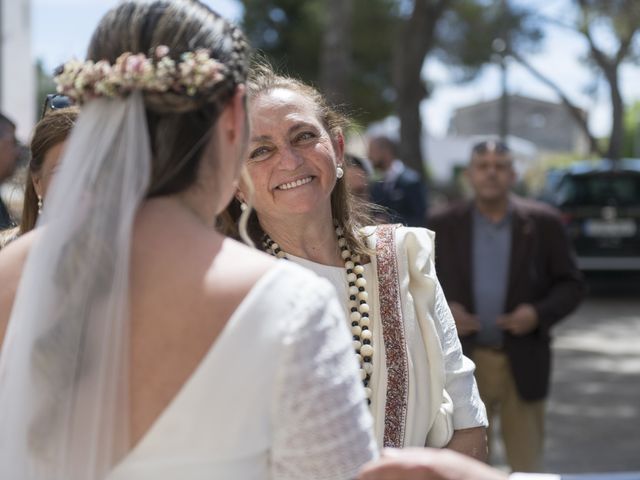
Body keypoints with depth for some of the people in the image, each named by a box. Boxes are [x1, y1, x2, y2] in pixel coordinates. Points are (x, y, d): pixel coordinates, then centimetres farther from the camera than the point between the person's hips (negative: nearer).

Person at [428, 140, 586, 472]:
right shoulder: (444, 225, 2)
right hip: (464, 363, 1)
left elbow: (571, 284, 3)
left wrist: (540, 313, -14)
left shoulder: (543, 223, 0)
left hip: (523, 362, 0)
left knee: (525, 463, 7)